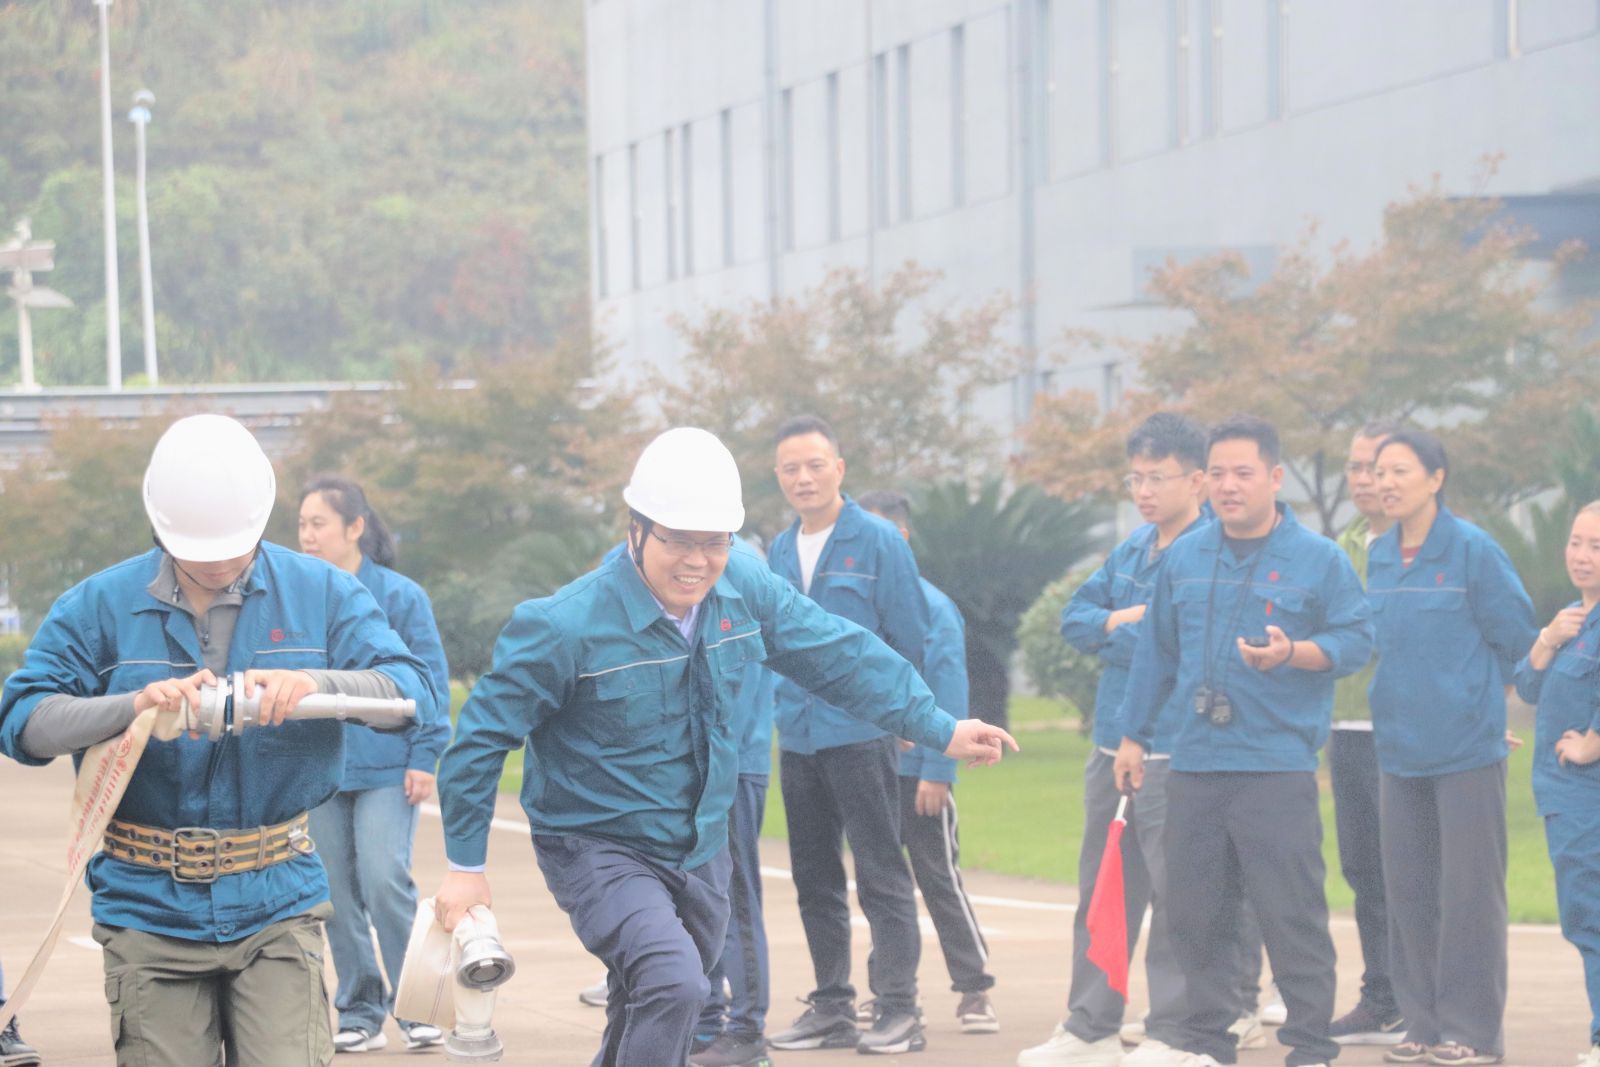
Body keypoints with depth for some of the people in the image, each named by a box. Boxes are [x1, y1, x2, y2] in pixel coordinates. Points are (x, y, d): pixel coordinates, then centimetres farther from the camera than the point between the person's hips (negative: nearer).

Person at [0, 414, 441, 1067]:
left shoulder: (321, 595, 4)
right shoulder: (100, 606, 2)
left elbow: (415, 694, -5)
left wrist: (316, 683, -25)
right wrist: (136, 704, -25)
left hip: (275, 907, 0)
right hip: (149, 909, 0)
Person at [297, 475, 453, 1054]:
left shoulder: (399, 596, -5)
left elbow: (430, 681, -2)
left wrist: (425, 757, -7)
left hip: (387, 770, -4)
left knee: (385, 881, -14)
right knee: (339, 895, 6)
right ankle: (360, 1012, 16)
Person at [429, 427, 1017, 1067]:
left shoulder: (744, 589, -7)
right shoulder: (566, 626, -23)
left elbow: (838, 656, 6)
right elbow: (482, 736, -15)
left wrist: (939, 730, 8)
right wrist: (466, 866, -12)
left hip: (699, 850, 6)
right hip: (595, 847, -6)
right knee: (672, 985, -29)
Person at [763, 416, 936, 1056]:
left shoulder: (877, 542, -6)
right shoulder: (779, 551, 11)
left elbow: (909, 639, -3)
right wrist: (784, 706, 13)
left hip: (860, 735, -6)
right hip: (797, 738, 6)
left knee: (881, 876, -6)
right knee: (815, 878, 11)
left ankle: (898, 1009, -4)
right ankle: (831, 1008, 18)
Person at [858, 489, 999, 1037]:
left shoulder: (931, 606, -9)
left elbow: (949, 694, -11)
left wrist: (937, 770, -16)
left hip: (916, 770, -5)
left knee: (940, 880, -2)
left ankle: (975, 990, 4)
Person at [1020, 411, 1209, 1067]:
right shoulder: (1134, 547, 14)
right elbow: (1074, 618, 15)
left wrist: (1111, 633, -4)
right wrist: (1117, 623, -6)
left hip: (1175, 755, -8)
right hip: (1112, 744, 8)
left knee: (1175, 895, -2)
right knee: (1101, 890, 13)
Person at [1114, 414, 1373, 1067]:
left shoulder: (1319, 559, 0)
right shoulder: (1185, 559, 12)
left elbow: (1356, 641, -2)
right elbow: (1157, 652, 18)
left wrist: (1293, 653, -20)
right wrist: (1134, 734, 18)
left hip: (1278, 765, -5)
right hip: (1195, 764, 5)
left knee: (1291, 913, -7)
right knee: (1192, 910, 6)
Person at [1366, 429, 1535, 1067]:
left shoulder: (1472, 550, -9)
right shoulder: (1379, 558, 9)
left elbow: (1516, 637, -3)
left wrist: (1474, 695, 7)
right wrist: (1406, 702, 13)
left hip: (1466, 746, -6)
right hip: (1400, 747, 6)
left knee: (1468, 893, -3)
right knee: (1408, 892, 9)